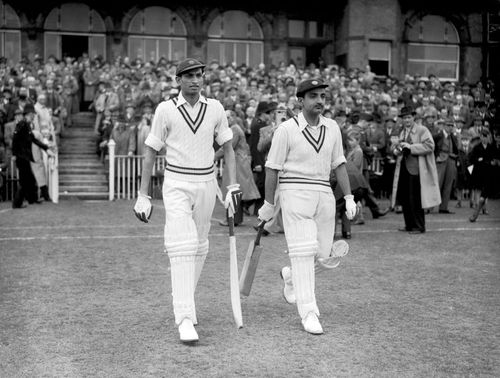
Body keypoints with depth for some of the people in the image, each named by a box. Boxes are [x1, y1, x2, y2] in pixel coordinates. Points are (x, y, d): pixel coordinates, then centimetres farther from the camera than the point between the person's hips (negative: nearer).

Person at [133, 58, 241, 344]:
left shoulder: (215, 108, 4)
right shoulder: (166, 110, -3)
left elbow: (228, 148, 8)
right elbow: (150, 153, 1)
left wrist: (233, 186, -3)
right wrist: (143, 196, -3)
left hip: (207, 184, 4)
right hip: (176, 184, -3)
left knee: (200, 246, 11)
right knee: (183, 245, -15)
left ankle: (184, 300, 32)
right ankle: (185, 317, -17)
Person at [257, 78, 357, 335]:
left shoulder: (332, 128, 10)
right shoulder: (287, 129, -5)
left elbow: (338, 164, 13)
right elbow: (272, 168, -2)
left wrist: (349, 197, 5)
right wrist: (268, 205, -1)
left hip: (324, 194, 5)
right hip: (295, 192, -5)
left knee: (326, 257, 5)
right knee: (303, 252, -10)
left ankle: (291, 276, 35)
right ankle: (308, 313, -3)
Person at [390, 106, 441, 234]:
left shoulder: (422, 130, -4)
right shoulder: (403, 132, 19)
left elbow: (429, 146, -16)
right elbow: (395, 148, 26)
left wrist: (411, 147, -19)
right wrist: (397, 149, 1)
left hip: (416, 170, -7)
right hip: (404, 169, 7)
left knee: (415, 200, -7)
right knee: (404, 198, 9)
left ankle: (419, 227, 3)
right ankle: (409, 225, 21)